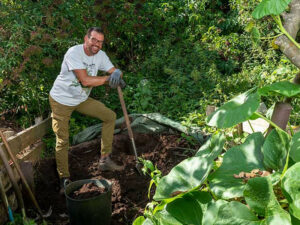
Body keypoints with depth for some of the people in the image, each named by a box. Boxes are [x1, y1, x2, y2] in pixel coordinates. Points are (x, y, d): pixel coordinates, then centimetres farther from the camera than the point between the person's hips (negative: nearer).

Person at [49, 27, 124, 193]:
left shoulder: (100, 55, -5)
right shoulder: (74, 53, -26)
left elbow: (114, 71, -4)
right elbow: (85, 81, -33)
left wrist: (117, 74, -30)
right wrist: (109, 78, -23)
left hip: (81, 99, 6)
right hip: (61, 100, -6)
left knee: (110, 116, 0)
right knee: (62, 141, -2)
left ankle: (105, 159, 7)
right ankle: (64, 180, 12)